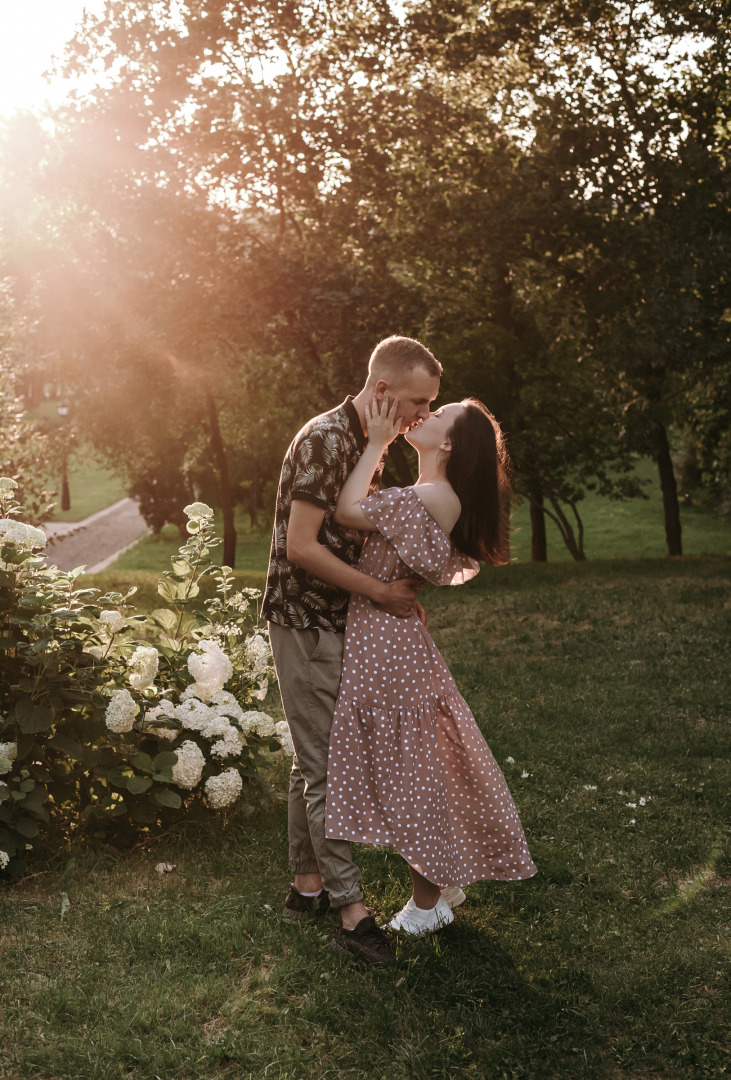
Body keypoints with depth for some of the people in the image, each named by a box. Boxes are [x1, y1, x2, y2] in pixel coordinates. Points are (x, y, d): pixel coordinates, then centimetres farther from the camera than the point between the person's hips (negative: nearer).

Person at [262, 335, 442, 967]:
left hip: (336, 622, 9)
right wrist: (381, 592, -18)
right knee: (327, 766, -5)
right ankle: (351, 912, 0)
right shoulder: (326, 440, -19)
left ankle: (308, 884, 26)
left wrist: (402, 595, 9)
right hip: (305, 622, -9)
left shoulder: (369, 445, 11)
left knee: (314, 761, 15)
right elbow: (301, 547, -23)